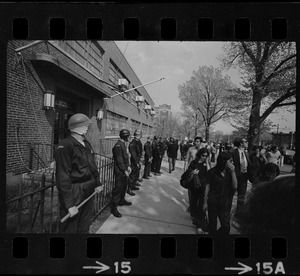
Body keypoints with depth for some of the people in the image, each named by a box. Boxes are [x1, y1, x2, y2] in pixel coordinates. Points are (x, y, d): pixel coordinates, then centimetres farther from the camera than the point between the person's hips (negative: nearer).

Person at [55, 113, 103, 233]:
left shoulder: (86, 144, 8)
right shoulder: (65, 147, -20)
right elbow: (63, 177, -23)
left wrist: (97, 183, 13)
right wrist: (70, 205, -23)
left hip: (89, 191, 8)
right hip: (73, 194, -8)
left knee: (85, 227, 23)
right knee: (70, 228, 8)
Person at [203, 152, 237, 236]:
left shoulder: (229, 172, 3)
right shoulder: (212, 172, -7)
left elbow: (235, 186, -5)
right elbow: (207, 187, -2)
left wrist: (233, 172, -12)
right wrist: (205, 202, -2)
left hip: (225, 203, 3)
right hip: (213, 202, -3)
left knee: (226, 226, 0)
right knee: (212, 225, 8)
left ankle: (217, 234, 26)